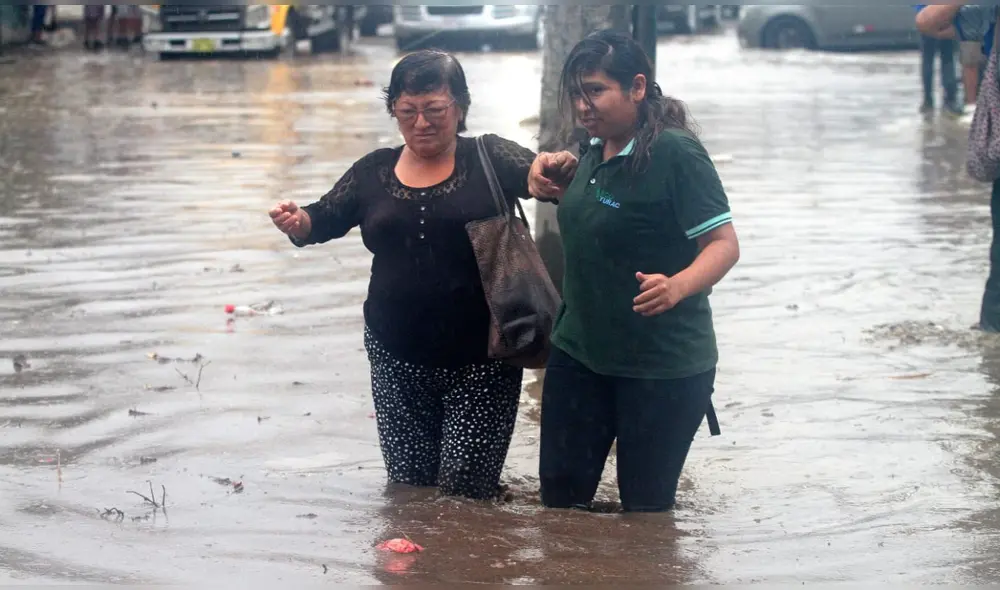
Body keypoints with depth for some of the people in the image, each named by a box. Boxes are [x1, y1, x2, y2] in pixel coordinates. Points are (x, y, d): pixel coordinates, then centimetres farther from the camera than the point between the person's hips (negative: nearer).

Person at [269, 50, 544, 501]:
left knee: (465, 492, -4)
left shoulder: (489, 159, -1)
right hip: (397, 359, 4)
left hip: (480, 361, -4)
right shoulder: (374, 172, 9)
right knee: (406, 487, 12)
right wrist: (297, 223, -15)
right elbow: (327, 218, 8)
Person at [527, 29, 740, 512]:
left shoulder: (675, 153, -19)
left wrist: (676, 287, -40)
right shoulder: (594, 151, 5)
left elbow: (723, 244, -21)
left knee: (645, 508, 5)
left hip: (662, 366, -7)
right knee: (559, 495, 11)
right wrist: (558, 173, 6)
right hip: (579, 350, 7)